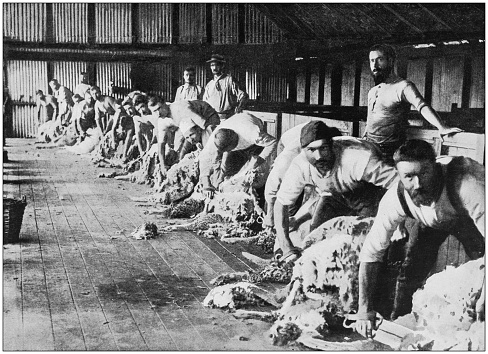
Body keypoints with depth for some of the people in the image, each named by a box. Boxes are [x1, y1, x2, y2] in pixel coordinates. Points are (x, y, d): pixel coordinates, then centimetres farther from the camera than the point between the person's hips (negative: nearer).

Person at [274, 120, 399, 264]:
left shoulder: (358, 158, -43)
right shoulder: (300, 166, -29)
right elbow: (281, 204, -17)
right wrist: (286, 248, -26)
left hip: (370, 192, -3)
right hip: (334, 196, 4)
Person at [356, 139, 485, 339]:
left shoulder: (465, 184, -45)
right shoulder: (395, 200, -32)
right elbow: (371, 253, -25)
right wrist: (365, 311, -29)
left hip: (470, 217, -2)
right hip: (433, 223, 2)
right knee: (410, 272, -7)